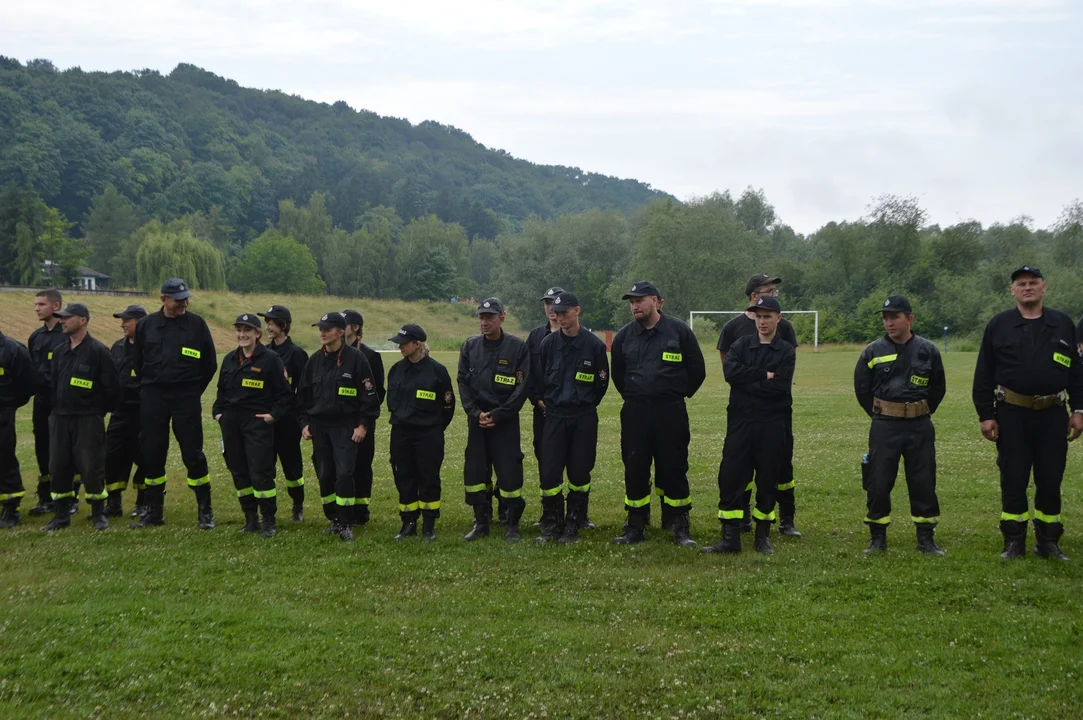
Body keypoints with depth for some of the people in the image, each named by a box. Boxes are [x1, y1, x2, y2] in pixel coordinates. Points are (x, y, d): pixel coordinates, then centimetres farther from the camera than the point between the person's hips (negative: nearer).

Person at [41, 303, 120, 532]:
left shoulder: (98, 351, -9)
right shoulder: (59, 352, 11)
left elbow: (112, 387, -8)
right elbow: (52, 384, 19)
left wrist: (99, 411, 0)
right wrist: (56, 409, 12)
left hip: (88, 420, -6)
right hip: (59, 419, 6)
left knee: (92, 467, -4)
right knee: (58, 467, 6)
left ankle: (99, 515, 8)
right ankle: (61, 515, 16)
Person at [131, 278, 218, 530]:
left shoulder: (197, 324, -1)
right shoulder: (146, 325, 5)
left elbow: (210, 365, 4)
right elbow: (137, 363, 13)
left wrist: (194, 390, 4)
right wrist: (149, 389, 10)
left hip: (186, 398, -2)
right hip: (152, 398, 2)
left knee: (193, 453, -4)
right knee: (152, 454, 7)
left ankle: (205, 511, 6)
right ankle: (154, 511, 19)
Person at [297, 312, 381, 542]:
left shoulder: (355, 358, -7)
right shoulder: (315, 360, 9)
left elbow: (369, 394, -6)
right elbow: (304, 394, 16)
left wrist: (364, 425, -10)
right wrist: (304, 423, 9)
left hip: (346, 427, -5)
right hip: (319, 426, 5)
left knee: (344, 473, -13)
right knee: (324, 475, 7)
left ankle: (346, 524, -4)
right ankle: (334, 520, 21)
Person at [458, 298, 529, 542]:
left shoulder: (518, 347, -5)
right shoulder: (470, 346, 6)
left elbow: (522, 387, -8)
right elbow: (463, 382, 5)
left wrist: (497, 415, -12)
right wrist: (475, 413, -7)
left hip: (506, 421, -4)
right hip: (477, 419, 4)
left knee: (509, 471, -5)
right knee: (475, 470, 5)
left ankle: (512, 524, 9)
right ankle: (481, 522, 18)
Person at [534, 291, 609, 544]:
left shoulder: (594, 344, -4)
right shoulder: (548, 343, 1)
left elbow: (602, 381, 5)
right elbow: (539, 379, 12)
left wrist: (587, 404, 7)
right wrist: (546, 402, 11)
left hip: (584, 418, -1)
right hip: (554, 416, 1)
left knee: (579, 474, 3)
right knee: (549, 473, -2)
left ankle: (573, 527, 14)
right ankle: (551, 525, 10)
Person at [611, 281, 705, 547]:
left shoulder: (679, 331, -2)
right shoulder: (624, 335, 6)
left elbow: (697, 370, 5)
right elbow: (617, 374, 20)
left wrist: (679, 395, 8)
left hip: (671, 413, -2)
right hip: (634, 412, 3)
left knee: (673, 469, 0)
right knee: (634, 468, 4)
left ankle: (680, 527, 8)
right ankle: (635, 527, 13)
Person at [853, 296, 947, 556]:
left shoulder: (928, 351, 1)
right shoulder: (873, 351, -1)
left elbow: (938, 388, 12)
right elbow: (862, 388, 9)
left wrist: (921, 414, 9)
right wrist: (879, 416, 8)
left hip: (920, 427, 0)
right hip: (884, 427, 0)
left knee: (923, 482, 5)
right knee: (878, 482, 1)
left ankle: (926, 538, 16)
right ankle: (878, 538, 14)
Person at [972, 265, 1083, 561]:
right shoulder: (998, 325, 1)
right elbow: (983, 375, 1)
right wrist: (985, 415, -4)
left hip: (1052, 415, 1)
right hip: (1012, 415, -1)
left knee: (1050, 480, 6)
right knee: (1013, 480, 3)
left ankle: (1048, 542, 17)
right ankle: (1014, 542, 13)